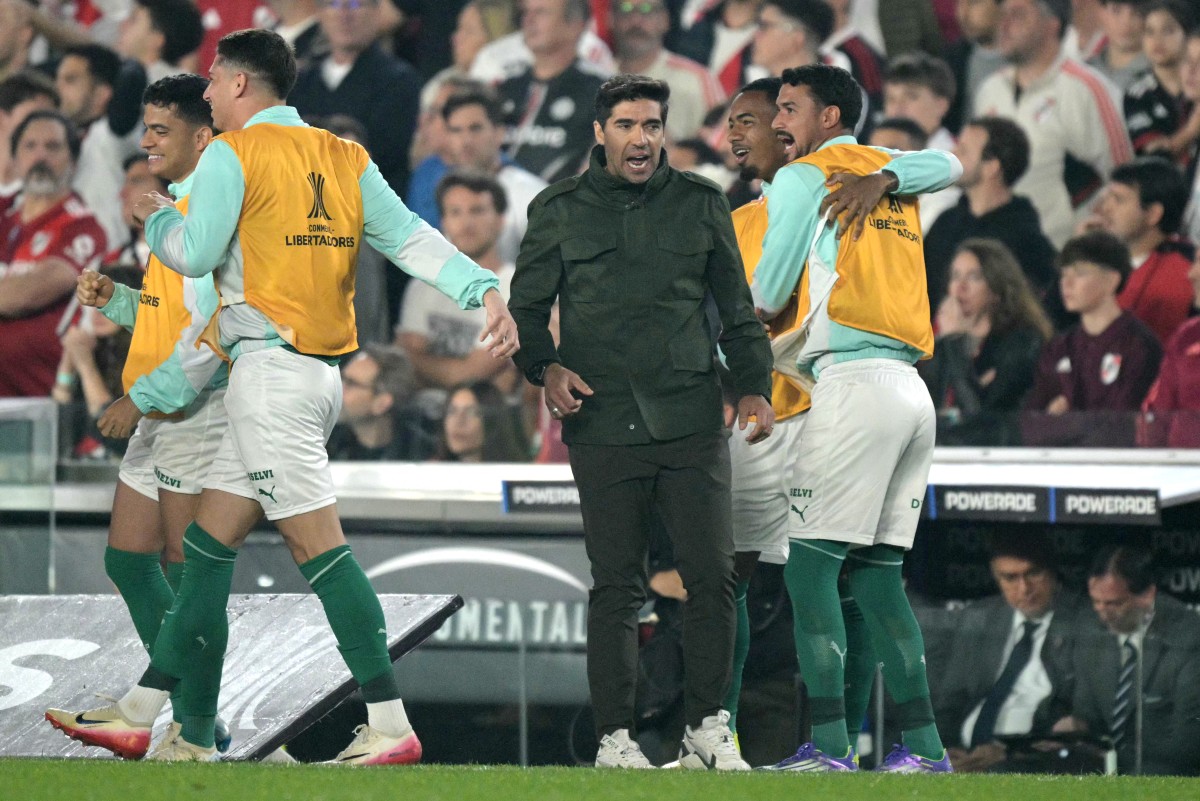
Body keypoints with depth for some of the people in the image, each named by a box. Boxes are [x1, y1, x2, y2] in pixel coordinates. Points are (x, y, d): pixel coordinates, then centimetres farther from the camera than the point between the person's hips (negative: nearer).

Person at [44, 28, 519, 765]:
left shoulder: (232, 154, -8)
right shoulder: (345, 159, 12)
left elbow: (195, 252, -11)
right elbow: (412, 239, 2)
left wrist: (158, 218, 10)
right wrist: (485, 289, -6)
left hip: (270, 367, -9)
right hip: (322, 371, 9)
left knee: (318, 543, -11)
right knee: (208, 544, 13)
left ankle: (391, 725, -17)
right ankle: (141, 713, 18)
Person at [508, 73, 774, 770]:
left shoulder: (702, 204, 12)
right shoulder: (560, 210, 8)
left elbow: (738, 310, 16)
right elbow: (526, 306, 11)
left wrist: (754, 387, 5)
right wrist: (546, 367, -7)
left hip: (693, 419, 1)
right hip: (603, 421, -1)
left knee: (713, 575, -4)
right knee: (616, 586, -1)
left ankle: (708, 726, 7)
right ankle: (615, 734, 4)